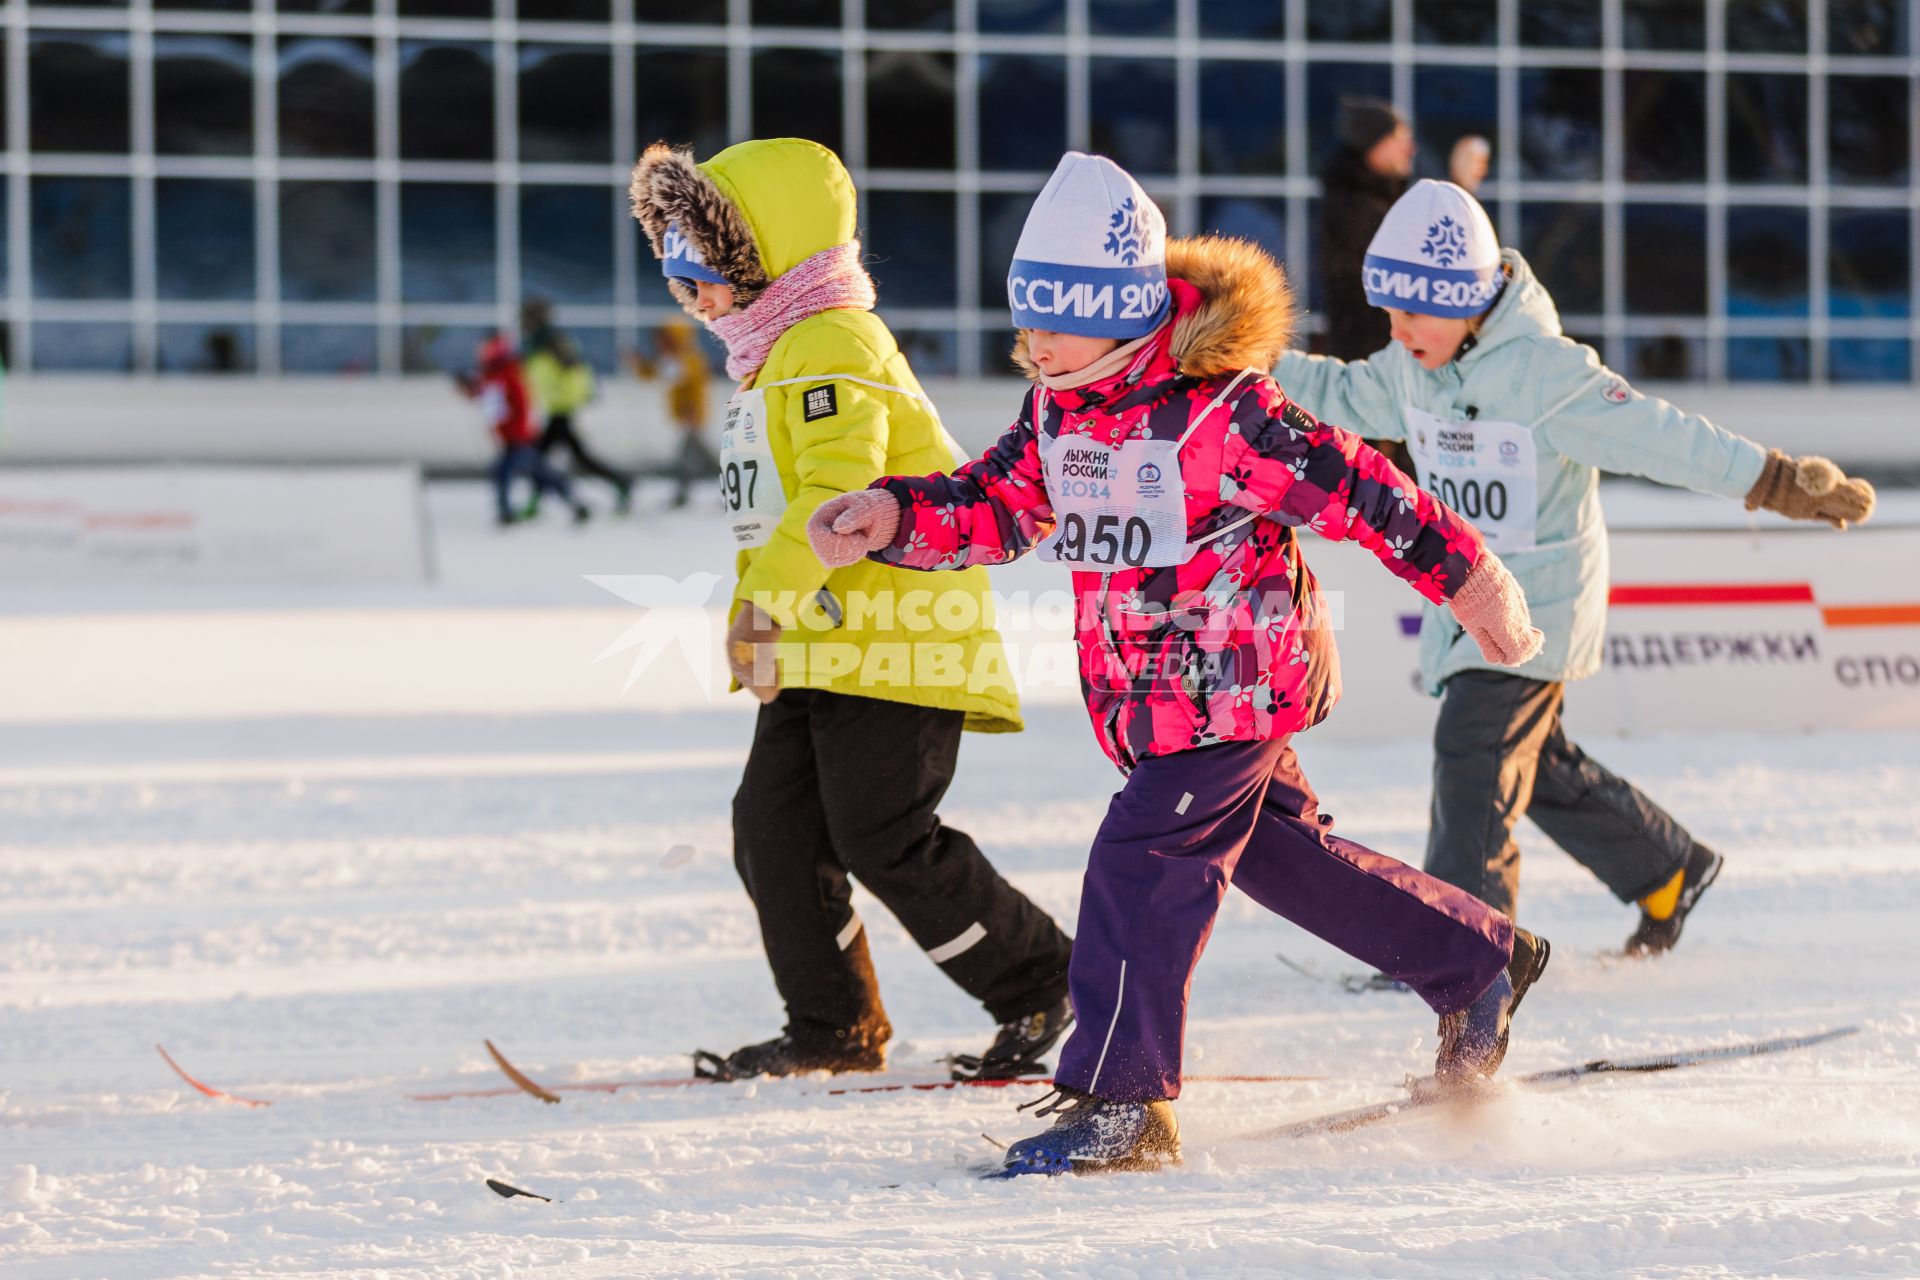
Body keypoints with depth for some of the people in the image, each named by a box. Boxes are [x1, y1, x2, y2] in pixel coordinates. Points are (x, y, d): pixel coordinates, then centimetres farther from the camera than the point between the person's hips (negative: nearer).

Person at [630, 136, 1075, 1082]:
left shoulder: (832, 347, -14)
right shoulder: (774, 358, 21)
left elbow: (837, 490, -28)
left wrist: (766, 602, -32)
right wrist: (755, 616, 24)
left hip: (891, 644, -10)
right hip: (817, 652, 10)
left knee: (884, 840, -10)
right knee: (773, 829, 4)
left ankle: (1040, 985, 4)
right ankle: (833, 1028, 13)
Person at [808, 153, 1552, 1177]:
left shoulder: (1217, 405, -21)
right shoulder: (1058, 406, 3)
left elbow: (1347, 485, -17)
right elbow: (997, 506, 7)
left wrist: (1463, 574, -12)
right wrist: (893, 518, -12)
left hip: (1235, 681, -9)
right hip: (1143, 697, 9)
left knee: (1140, 867, -15)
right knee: (1279, 851, 19)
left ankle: (1119, 1103, -9)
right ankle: (1481, 961, 36)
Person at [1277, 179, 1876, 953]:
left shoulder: (1546, 373, -22)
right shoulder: (1408, 370, 1)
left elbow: (1659, 437, -22)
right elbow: (1341, 396, 21)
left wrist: (1777, 482, -25)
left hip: (1539, 598, -8)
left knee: (1473, 750, -16)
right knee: (1537, 761, 15)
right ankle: (1668, 872, 32)